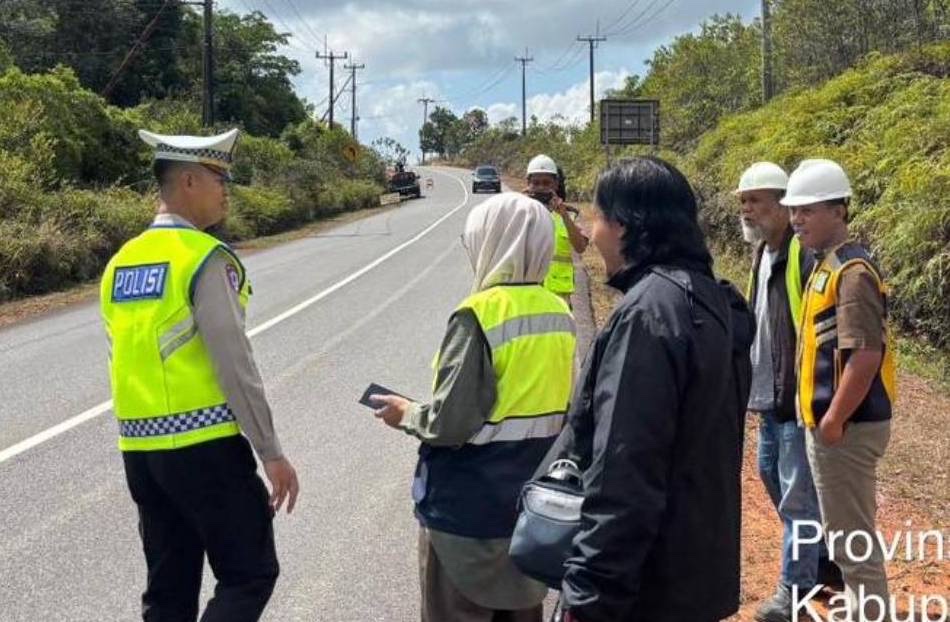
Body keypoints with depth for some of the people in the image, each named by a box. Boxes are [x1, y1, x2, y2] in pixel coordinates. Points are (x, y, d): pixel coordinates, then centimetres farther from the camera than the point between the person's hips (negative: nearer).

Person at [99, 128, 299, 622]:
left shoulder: (120, 263, 11)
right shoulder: (206, 258, -12)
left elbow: (126, 363, 15)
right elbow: (233, 363, -17)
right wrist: (271, 453, -13)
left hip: (139, 450, 8)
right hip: (205, 446, -7)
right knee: (250, 574, 4)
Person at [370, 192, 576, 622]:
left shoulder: (479, 315, -20)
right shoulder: (560, 315, 1)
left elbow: (450, 423, -23)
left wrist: (406, 415, -3)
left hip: (469, 508, -6)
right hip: (533, 503, 7)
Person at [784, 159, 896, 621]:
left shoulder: (852, 271, -18)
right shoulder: (826, 265, 12)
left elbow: (865, 356, -25)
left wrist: (833, 422, -20)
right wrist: (824, 419, 15)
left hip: (847, 428, -10)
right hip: (832, 423, 10)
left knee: (852, 540, -1)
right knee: (846, 533, 20)